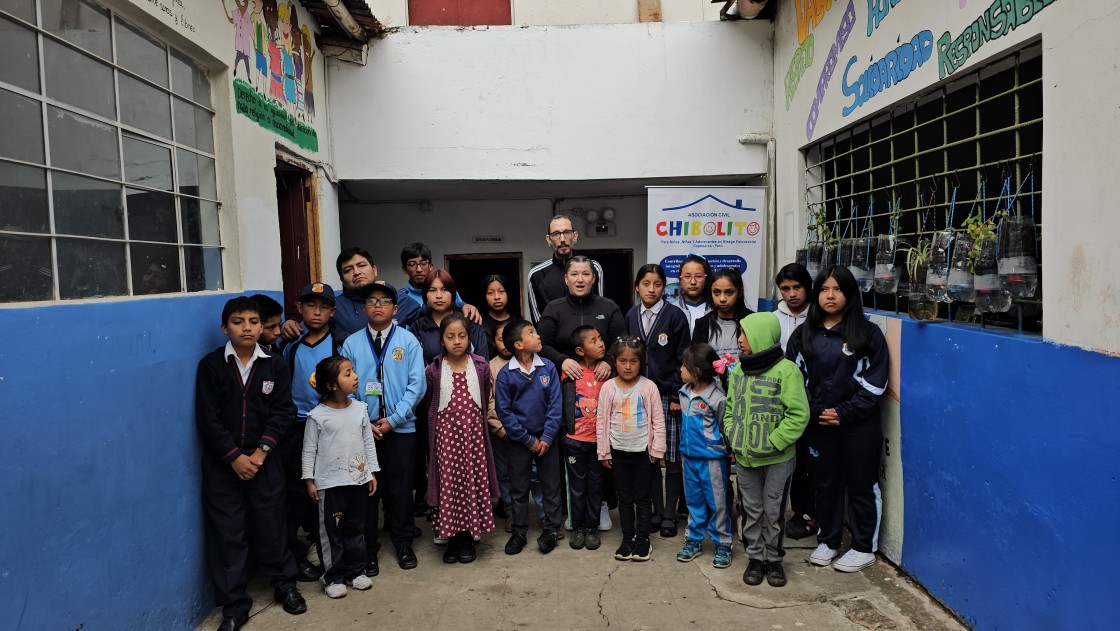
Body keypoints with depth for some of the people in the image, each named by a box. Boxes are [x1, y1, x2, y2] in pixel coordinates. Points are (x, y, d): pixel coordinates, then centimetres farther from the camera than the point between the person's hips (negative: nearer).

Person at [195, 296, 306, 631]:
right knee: (227, 531, 4)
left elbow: (282, 411, -2)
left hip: (263, 459, 1)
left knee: (270, 524, 9)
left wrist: (260, 452, -11)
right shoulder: (211, 365, -5)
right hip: (221, 463, -1)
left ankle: (284, 584, 29)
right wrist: (235, 457, -12)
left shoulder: (275, 365, 0)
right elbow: (208, 418, -8)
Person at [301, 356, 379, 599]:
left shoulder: (360, 409, -1)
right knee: (332, 531, 6)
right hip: (329, 483, -4)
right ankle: (333, 577, 18)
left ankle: (356, 571, 28)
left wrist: (372, 472, 7)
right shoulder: (317, 416, -12)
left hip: (358, 479, 4)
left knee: (356, 528, 14)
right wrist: (309, 480, -5)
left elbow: (368, 442, 7)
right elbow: (309, 449, -5)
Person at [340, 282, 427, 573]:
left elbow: (416, 384, -6)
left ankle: (403, 543, 27)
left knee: (400, 488, 9)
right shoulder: (351, 343, 1)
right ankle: (368, 549, 24)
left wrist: (393, 419, -12)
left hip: (401, 427, -1)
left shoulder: (408, 340, -2)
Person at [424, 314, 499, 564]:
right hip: (446, 432, -1)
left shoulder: (481, 367, -1)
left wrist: (474, 420, 10)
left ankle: (468, 538, 19)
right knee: (448, 482, 3)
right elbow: (431, 406, 7)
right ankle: (452, 537, 18)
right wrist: (433, 437, 9)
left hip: (473, 431, 1)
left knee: (473, 481, 5)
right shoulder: (434, 370, -3)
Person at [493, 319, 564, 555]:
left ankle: (550, 530, 24)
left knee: (551, 485, 9)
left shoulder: (548, 368, -8)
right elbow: (503, 410, -9)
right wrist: (528, 440, -11)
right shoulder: (506, 374, -11)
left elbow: (555, 404, -7)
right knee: (518, 489, 12)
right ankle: (519, 533, 25)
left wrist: (547, 437, -13)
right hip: (518, 440, -1)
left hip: (545, 438, 1)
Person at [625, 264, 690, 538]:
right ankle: (657, 510, 23)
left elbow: (683, 359, -5)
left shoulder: (675, 316, -5)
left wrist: (677, 396, -10)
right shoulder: (631, 316, 7)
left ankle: (670, 514, 16)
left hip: (668, 397, -3)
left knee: (672, 458, 3)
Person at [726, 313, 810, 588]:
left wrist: (773, 443, -17)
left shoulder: (786, 370, -14)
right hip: (744, 458, 5)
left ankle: (773, 559, 27)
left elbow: (798, 414, -15)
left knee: (774, 511, 9)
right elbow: (730, 408, 14)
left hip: (777, 459, -4)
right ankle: (755, 557, 29)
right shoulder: (738, 370, 4)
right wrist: (732, 438, 2)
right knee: (751, 510, 14)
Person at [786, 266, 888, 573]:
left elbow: (875, 383, -6)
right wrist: (813, 412, -7)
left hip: (858, 426, -3)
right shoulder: (803, 335, 6)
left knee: (859, 486, 8)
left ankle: (863, 548, 23)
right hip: (817, 425, 3)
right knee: (825, 485, 13)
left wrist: (844, 413, -12)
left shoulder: (868, 334, -3)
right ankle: (827, 542, 29)